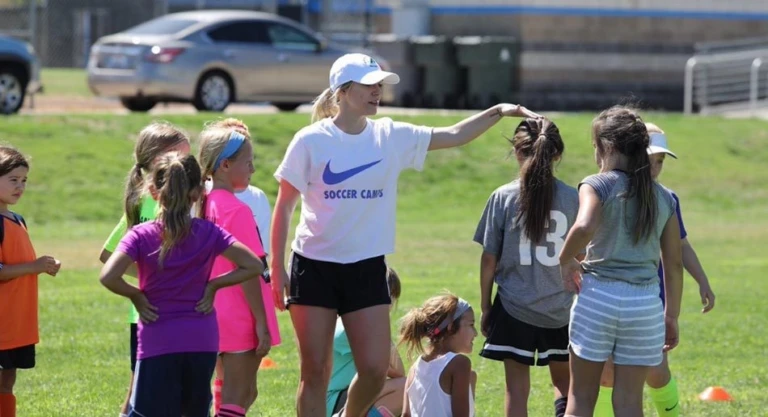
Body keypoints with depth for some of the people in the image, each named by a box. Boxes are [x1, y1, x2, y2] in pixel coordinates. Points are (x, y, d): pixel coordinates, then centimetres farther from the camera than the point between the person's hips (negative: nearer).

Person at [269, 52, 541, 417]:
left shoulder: (392, 137, 3)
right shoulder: (311, 141, -7)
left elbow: (454, 136, 7)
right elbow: (284, 207, -2)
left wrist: (498, 112, -7)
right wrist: (276, 268, -5)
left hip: (367, 268, 3)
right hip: (314, 266, -3)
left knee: (375, 369, -4)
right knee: (315, 373, 0)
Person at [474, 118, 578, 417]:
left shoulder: (503, 197, -7)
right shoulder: (572, 198, -4)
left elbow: (489, 260, -4)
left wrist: (485, 308, 7)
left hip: (514, 308, -1)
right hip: (561, 310, 1)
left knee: (517, 388, 6)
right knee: (564, 384, 17)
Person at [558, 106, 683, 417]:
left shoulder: (597, 185, -5)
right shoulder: (663, 197, 9)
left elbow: (584, 227, -26)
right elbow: (674, 265, 9)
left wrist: (566, 260, -8)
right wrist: (672, 316, 17)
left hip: (598, 296, -3)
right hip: (646, 304, 3)